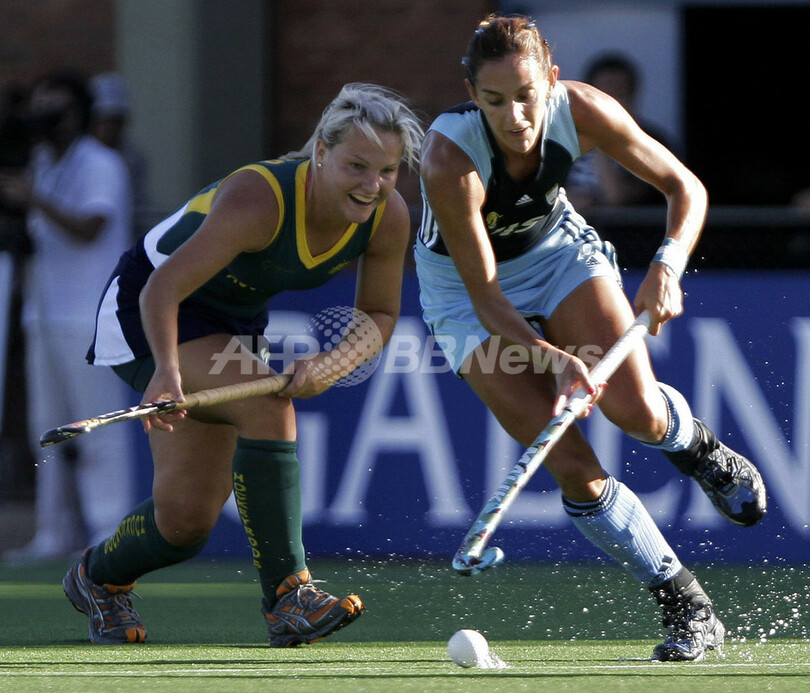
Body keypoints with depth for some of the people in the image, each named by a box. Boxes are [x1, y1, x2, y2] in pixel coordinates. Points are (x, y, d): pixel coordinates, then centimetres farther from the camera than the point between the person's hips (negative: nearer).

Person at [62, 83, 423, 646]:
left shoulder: (389, 218, -19)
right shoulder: (259, 200, -37)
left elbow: (379, 315, -6)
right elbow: (162, 289, -40)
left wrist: (334, 364, -27)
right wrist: (167, 370, -56)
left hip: (236, 321, 7)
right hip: (145, 310, -7)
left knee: (186, 520, 4)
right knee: (268, 404, -32)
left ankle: (98, 577, 35)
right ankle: (287, 598, -29)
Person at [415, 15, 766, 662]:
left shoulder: (580, 109, -27)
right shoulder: (449, 161, -36)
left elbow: (685, 187, -15)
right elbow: (486, 299, -31)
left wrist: (667, 266, -33)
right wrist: (557, 360, -45)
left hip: (558, 249, 2)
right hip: (469, 286, -2)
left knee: (635, 409, -21)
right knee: (572, 464, -15)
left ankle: (697, 444, 18)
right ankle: (688, 607, -1)